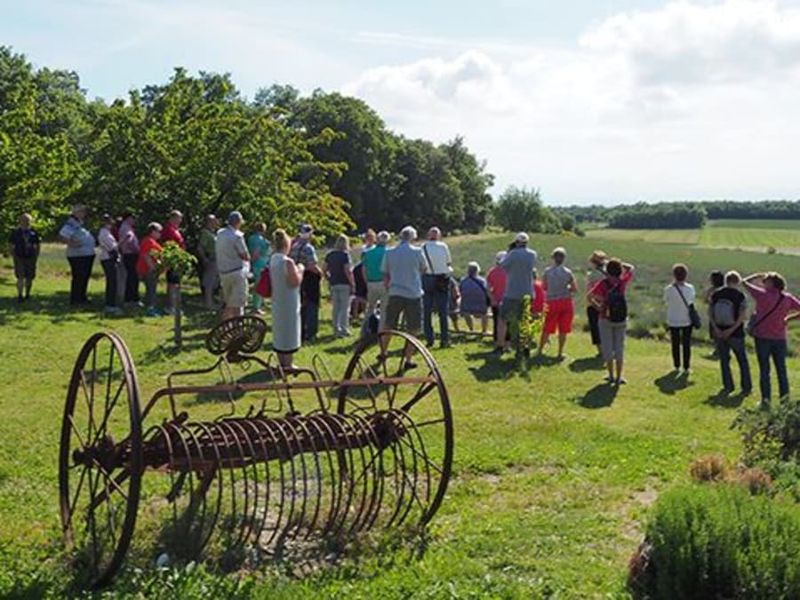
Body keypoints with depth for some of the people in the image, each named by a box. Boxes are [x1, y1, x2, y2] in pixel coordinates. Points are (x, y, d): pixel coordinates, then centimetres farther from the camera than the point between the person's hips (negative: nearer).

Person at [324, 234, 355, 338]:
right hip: (344, 284, -6)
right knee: (345, 308, -1)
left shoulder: (330, 255, 6)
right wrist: (352, 283, -9)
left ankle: (336, 329, 20)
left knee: (336, 308, 14)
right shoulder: (345, 254, -11)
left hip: (333, 284, 6)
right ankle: (343, 330, -5)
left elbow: (325, 270, 7)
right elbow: (347, 271, -16)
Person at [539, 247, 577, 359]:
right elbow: (575, 289, 3)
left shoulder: (547, 271, -4)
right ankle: (560, 353, 10)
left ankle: (540, 350, 17)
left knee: (547, 329, 11)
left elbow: (544, 288, 4)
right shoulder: (568, 272, -3)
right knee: (563, 329, 7)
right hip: (566, 301, 0)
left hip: (552, 301, 0)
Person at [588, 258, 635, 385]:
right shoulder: (622, 282, -4)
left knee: (607, 347, 8)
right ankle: (618, 377, 9)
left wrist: (597, 307, -7)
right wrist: (619, 263, 14)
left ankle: (611, 376, 12)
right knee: (619, 347, 9)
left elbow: (590, 296, -20)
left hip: (605, 318, -2)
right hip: (621, 320, 2)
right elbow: (631, 268, 14)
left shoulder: (603, 283, -10)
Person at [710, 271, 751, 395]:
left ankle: (728, 386, 18)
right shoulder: (740, 296, -12)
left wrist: (716, 329, -9)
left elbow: (710, 313, -4)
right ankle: (746, 388, 13)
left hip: (719, 333, 3)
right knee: (742, 361, 10)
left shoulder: (715, 294, -1)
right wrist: (731, 330, -15)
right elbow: (743, 316, -17)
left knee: (724, 360, 14)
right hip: (736, 334, -3)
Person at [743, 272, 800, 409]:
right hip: (780, 338, 3)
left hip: (762, 337, -3)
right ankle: (785, 398, 14)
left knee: (764, 370, 5)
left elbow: (745, 282, 0)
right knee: (781, 369, 12)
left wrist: (759, 275, 14)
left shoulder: (762, 295, -12)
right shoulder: (787, 298, -1)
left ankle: (766, 399, 4)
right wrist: (788, 318, 5)